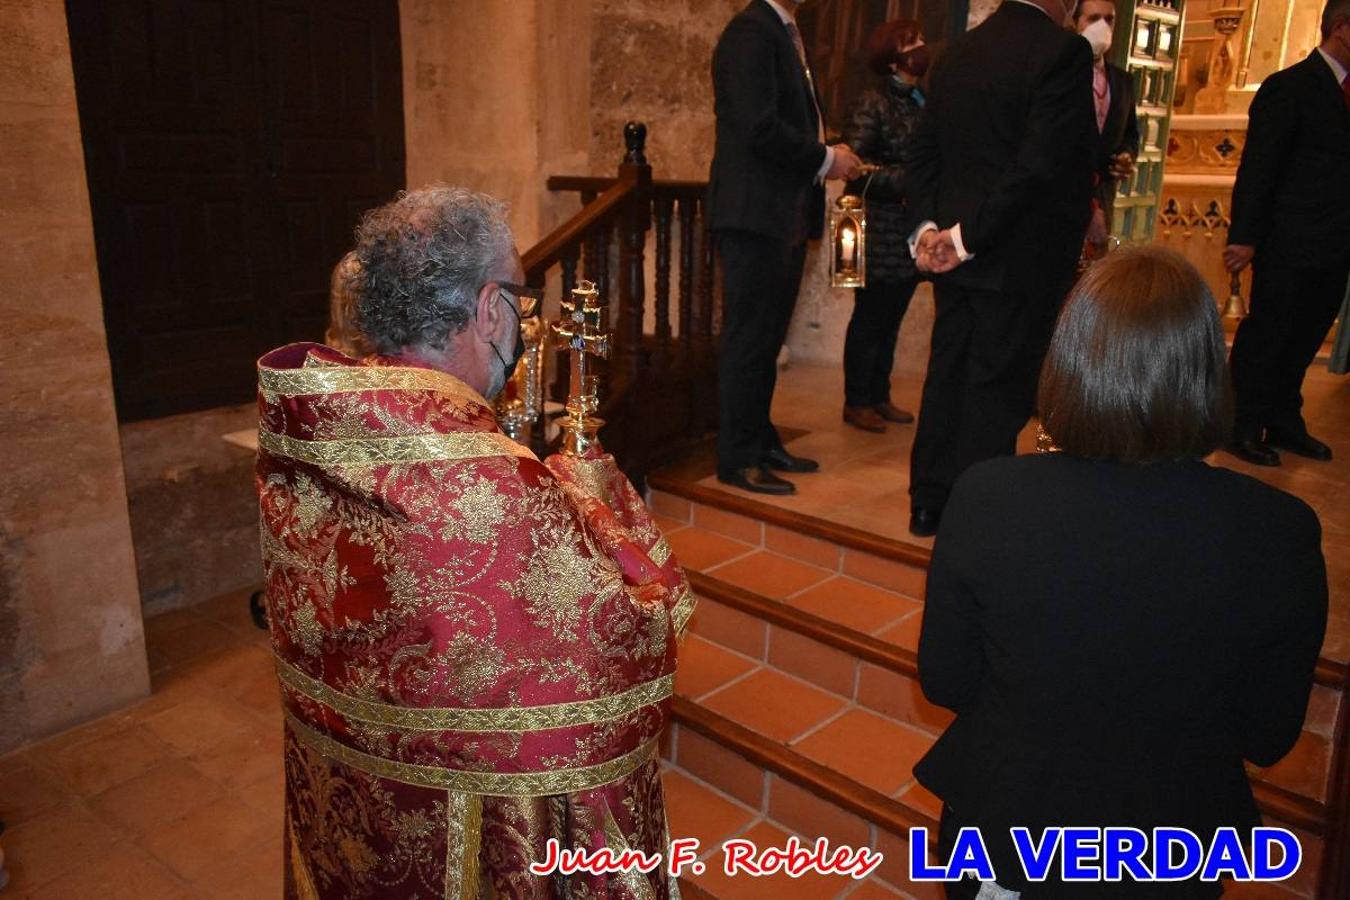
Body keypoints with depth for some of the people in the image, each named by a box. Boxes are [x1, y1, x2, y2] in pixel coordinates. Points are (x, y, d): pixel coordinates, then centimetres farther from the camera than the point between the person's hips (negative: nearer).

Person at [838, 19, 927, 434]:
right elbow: (854, 163, -16)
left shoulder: (921, 104, 13)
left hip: (910, 232, 6)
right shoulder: (873, 102, -7)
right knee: (870, 317, 1)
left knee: (891, 318, 11)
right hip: (880, 231, -6)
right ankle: (856, 402, 11)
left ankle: (880, 397, 22)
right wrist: (907, 180, -20)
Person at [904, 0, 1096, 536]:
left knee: (947, 374, 13)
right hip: (1022, 257, -7)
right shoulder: (1062, 52, -12)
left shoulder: (957, 53, 10)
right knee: (999, 390, 1)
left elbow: (924, 151, 8)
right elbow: (1040, 166, -20)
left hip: (956, 252, 7)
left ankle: (929, 504, 23)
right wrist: (968, 236, -16)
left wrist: (927, 224, -1)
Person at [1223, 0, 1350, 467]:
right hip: (1289, 247, -7)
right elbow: (1257, 167, -12)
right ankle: (1242, 429, 14)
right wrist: (1243, 237, -16)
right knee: (1265, 337, 2)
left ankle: (1283, 421, 28)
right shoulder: (1289, 87, -8)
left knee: (1304, 340, 15)